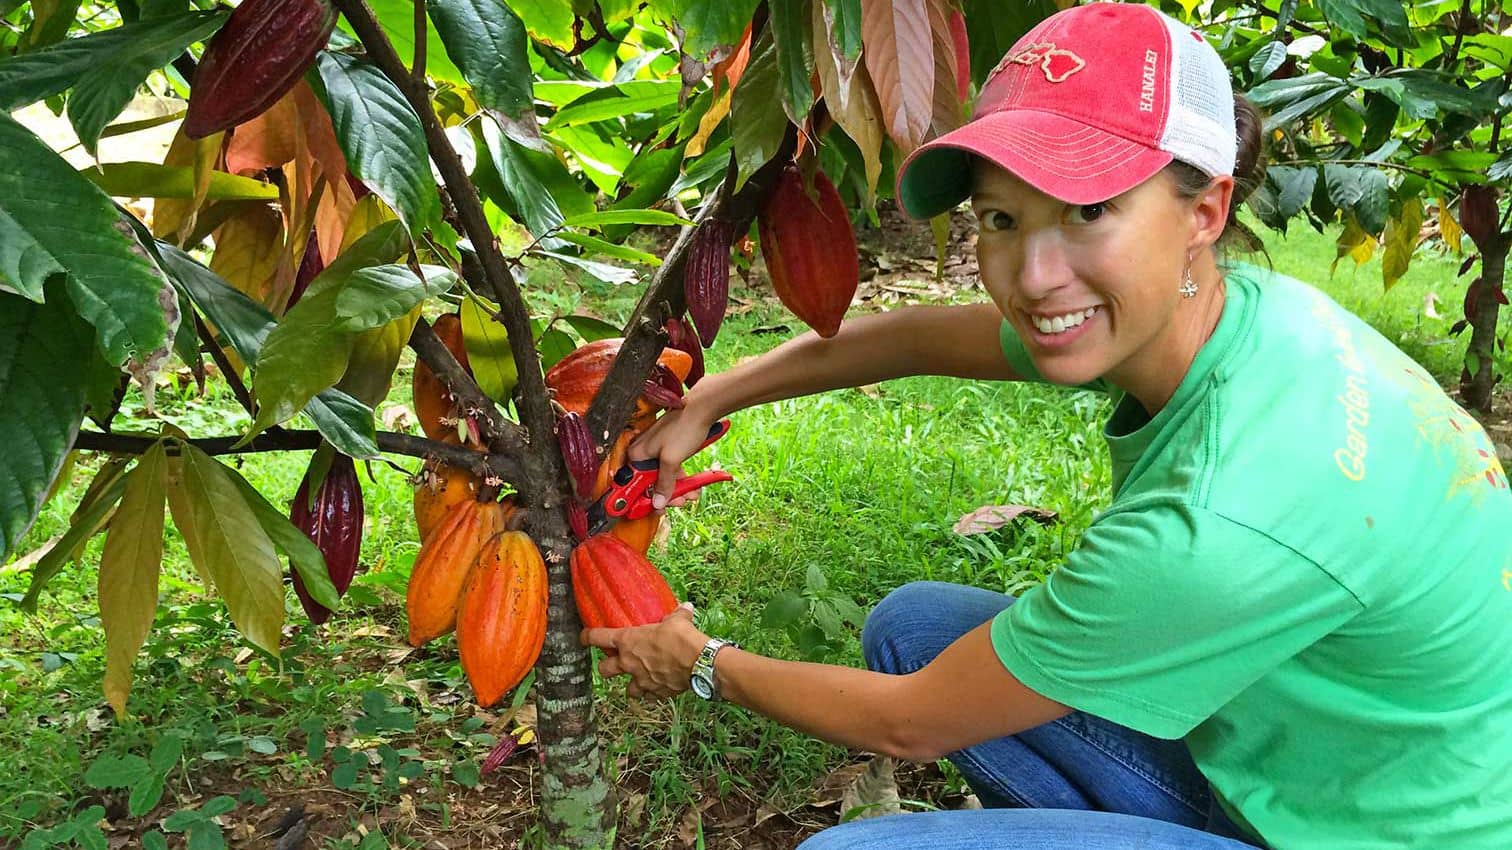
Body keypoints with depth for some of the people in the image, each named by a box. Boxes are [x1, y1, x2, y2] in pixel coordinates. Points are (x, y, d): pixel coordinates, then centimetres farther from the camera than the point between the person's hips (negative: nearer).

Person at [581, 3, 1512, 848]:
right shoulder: (1233, 306, -12)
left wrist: (704, 664, -4)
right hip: (1287, 753, 7)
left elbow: (908, 724, -20)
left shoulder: (1224, 525, -35)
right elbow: (924, 335, 5)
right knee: (912, 622, 5)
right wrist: (708, 401, 5)